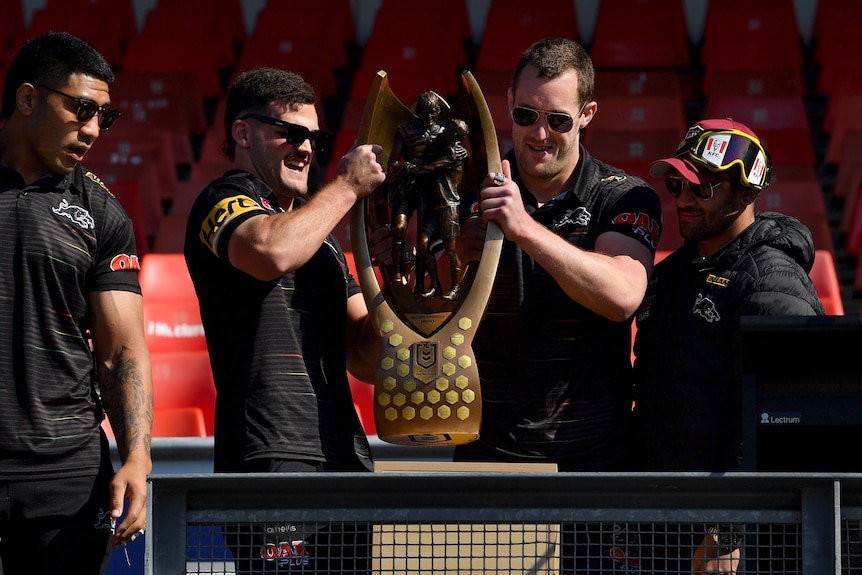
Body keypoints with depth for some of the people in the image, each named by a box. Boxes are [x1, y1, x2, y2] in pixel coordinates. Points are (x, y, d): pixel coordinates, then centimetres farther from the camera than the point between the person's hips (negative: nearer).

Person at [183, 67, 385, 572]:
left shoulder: (319, 228, 27)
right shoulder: (226, 202, 2)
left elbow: (367, 363, 23)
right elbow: (271, 252, -24)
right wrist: (348, 185, -9)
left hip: (345, 457, 8)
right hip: (272, 457, -8)